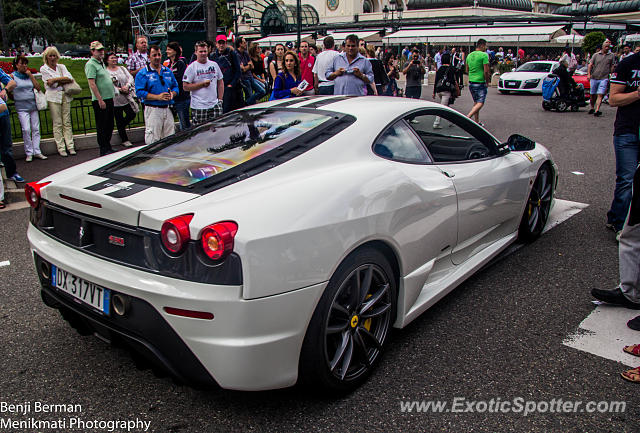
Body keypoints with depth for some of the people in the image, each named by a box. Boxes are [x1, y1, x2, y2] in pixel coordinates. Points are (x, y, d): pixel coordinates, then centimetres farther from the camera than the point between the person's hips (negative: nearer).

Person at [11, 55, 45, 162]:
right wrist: (17, 98, -7)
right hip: (22, 108, -4)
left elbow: (38, 88, 1)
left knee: (36, 129, 2)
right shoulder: (13, 76, 1)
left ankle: (37, 152, 7)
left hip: (33, 105, 4)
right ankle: (29, 153, -4)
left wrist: (30, 75, -1)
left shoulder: (29, 75, 12)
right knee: (26, 129, -13)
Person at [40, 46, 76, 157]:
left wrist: (55, 80, -9)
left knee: (67, 122, 1)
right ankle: (61, 148, -3)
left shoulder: (62, 67, 14)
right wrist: (63, 80, -2)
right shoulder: (44, 69, 4)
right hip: (53, 97, -3)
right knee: (57, 123, -5)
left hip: (65, 95, 3)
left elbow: (70, 78, -3)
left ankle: (70, 146, 3)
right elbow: (52, 84, -6)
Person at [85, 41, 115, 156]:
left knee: (109, 125, 14)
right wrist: (100, 100, -21)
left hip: (109, 99, 9)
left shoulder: (101, 63, 17)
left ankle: (108, 147, 24)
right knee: (102, 126, -3)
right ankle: (104, 150, 3)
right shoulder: (91, 64, -11)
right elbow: (92, 84, -17)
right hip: (100, 100, -9)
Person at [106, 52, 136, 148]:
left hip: (127, 98, 4)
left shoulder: (122, 68, 13)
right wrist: (120, 90, -17)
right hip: (115, 99, -4)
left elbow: (130, 77, 3)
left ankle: (121, 127, 29)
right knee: (119, 120, 1)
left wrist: (127, 86, -16)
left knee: (132, 114, -1)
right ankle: (124, 140, 10)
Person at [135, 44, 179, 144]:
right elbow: (139, 92, -10)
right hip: (152, 109, -5)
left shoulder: (168, 71, 15)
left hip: (167, 109, 5)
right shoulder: (143, 73, -2)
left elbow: (175, 86, 19)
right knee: (153, 141, -6)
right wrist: (158, 97, -20)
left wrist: (172, 94, -5)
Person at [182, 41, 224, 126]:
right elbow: (186, 87, -6)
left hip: (214, 105, 4)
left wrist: (220, 99, 9)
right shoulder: (191, 67, -1)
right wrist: (202, 84, -13)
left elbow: (220, 83, 18)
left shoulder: (214, 65, 12)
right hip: (199, 108, -4)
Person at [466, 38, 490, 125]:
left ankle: (477, 122, 17)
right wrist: (487, 81, -2)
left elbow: (467, 70, 17)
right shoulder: (484, 55, -12)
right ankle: (468, 117, -23)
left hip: (471, 82, 8)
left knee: (476, 102, 15)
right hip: (480, 82, -8)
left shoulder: (470, 55, 10)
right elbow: (486, 71, -16)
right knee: (480, 103, -6)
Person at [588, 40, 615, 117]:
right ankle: (592, 108, 27)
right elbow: (590, 65, 3)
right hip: (594, 78, 2)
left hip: (604, 78, -1)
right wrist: (588, 74, -11)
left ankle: (597, 110, -19)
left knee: (600, 95, -13)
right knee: (593, 95, 9)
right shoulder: (596, 55, 9)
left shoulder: (611, 56, 9)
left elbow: (612, 67, 11)